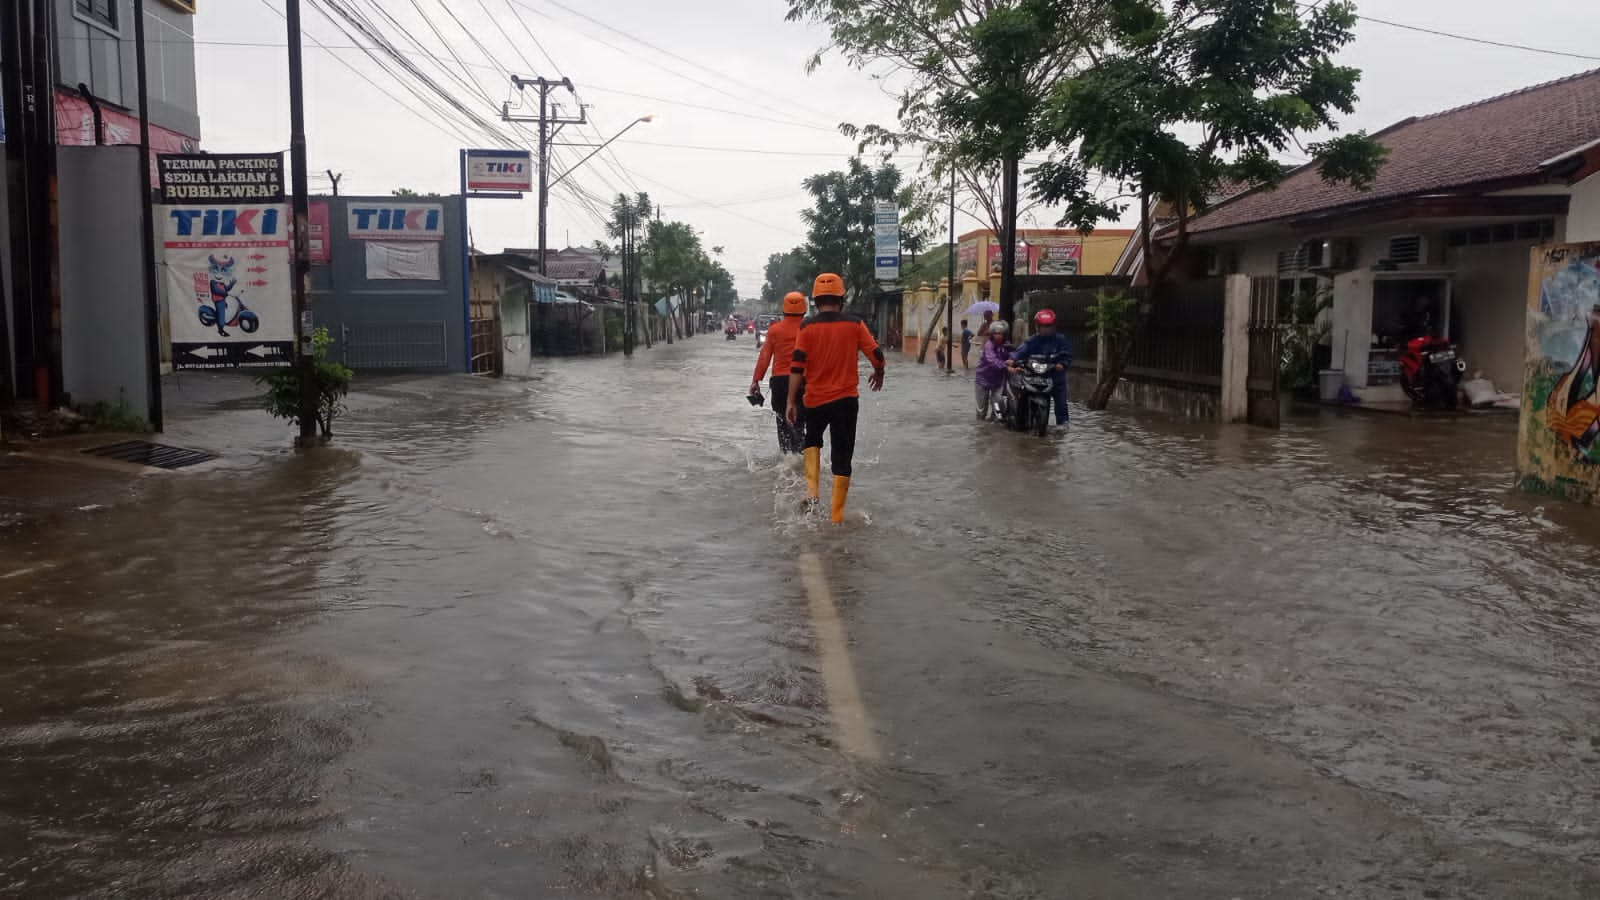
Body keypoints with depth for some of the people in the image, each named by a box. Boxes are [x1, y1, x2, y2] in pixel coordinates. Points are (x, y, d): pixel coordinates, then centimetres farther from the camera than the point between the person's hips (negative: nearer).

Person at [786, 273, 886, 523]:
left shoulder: (807, 328, -4)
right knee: (842, 457, 6)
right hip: (846, 399, -1)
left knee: (812, 441, 27)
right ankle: (837, 515, 7)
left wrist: (792, 402, -5)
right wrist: (879, 375, 18)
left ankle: (812, 492, 9)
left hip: (815, 399, 1)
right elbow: (877, 355, -3)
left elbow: (797, 368, -9)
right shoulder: (854, 325, -3)